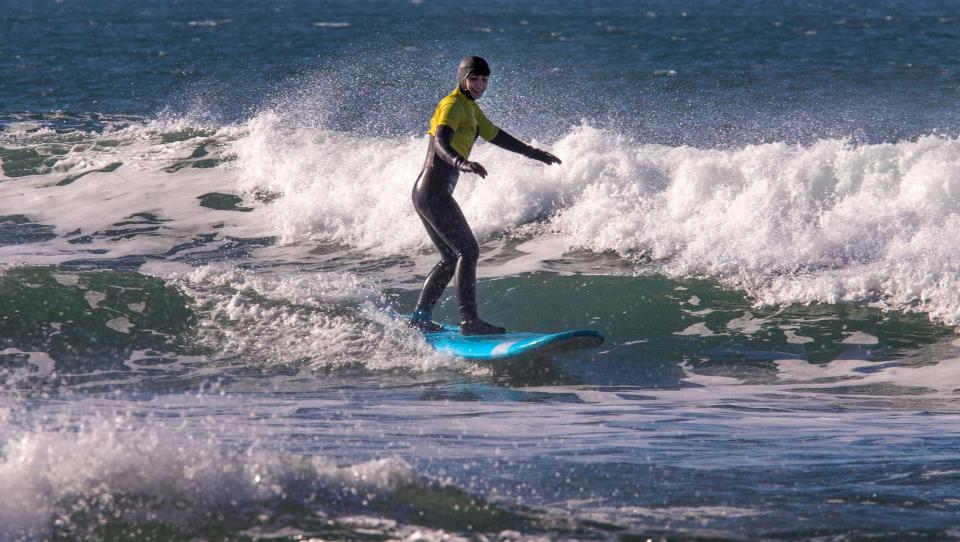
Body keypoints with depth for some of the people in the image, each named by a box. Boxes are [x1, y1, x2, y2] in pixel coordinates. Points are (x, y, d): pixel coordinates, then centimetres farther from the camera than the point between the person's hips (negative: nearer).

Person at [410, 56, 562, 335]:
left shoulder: (470, 108, 19)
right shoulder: (452, 106, -12)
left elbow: (495, 135, 33)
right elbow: (441, 142, -30)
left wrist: (534, 153, 40)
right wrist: (461, 163, -50)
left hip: (425, 193, 10)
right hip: (434, 193, -10)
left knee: (451, 257, 16)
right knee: (468, 251, -13)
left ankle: (421, 316, 18)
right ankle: (469, 321, -17)